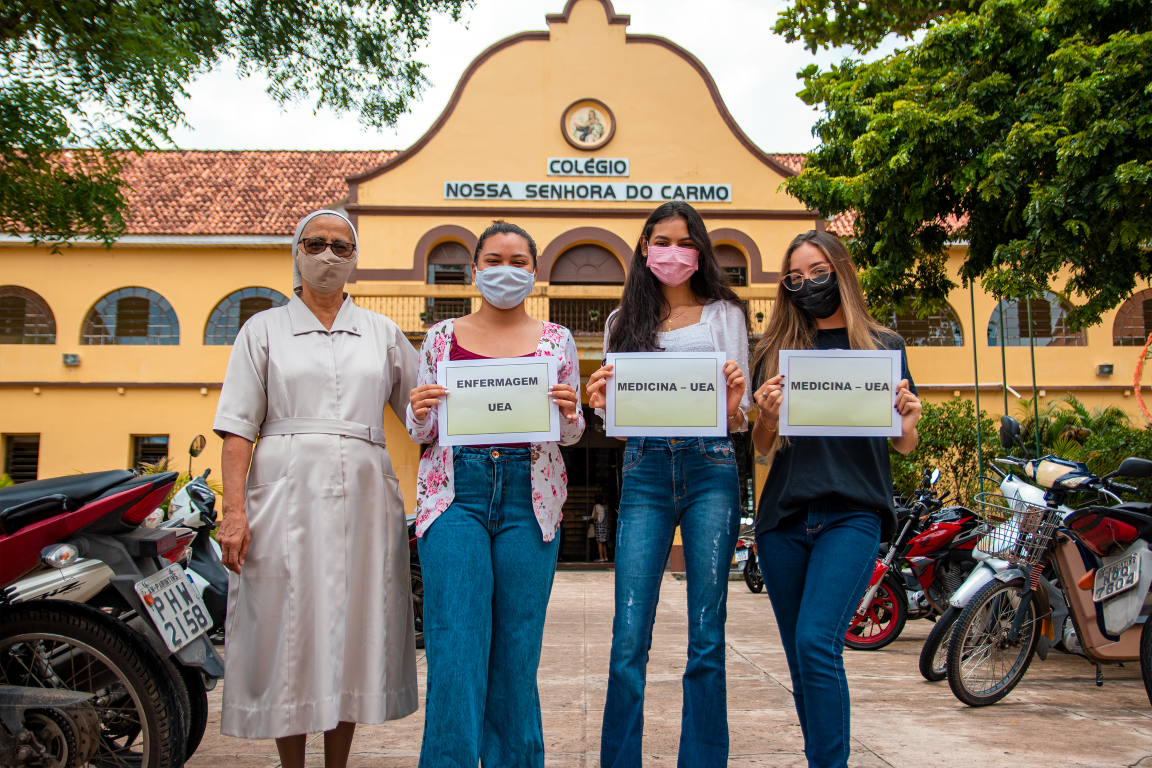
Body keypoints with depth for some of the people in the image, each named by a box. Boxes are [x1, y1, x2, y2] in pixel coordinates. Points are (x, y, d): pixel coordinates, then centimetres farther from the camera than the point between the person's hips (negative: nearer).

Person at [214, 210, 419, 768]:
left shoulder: (382, 332, 14)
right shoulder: (264, 330, 8)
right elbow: (238, 427, 1)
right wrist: (234, 509, -9)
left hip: (363, 494, 2)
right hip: (286, 492, -2)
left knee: (354, 630, 5)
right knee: (288, 629, 1)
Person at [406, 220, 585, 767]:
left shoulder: (557, 341, 11)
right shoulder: (442, 337, 11)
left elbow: (571, 434, 12)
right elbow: (420, 433, 13)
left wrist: (568, 414, -11)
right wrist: (420, 413, -9)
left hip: (529, 496, 1)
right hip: (456, 491, 0)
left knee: (516, 651, 5)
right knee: (456, 649, -7)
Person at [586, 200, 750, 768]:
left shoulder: (724, 313, 12)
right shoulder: (624, 321, 17)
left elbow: (739, 419, 6)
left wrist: (733, 406, -16)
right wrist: (602, 405, -8)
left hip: (710, 470, -1)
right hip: (645, 471, 1)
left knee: (707, 637, 1)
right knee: (628, 639, -4)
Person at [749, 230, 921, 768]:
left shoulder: (883, 346, 10)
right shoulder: (775, 350, 13)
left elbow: (904, 446, 11)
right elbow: (762, 447, 12)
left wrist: (906, 417, -11)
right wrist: (766, 416, -9)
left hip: (853, 512, -3)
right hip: (784, 515, 3)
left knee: (817, 643, -19)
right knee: (801, 660, 8)